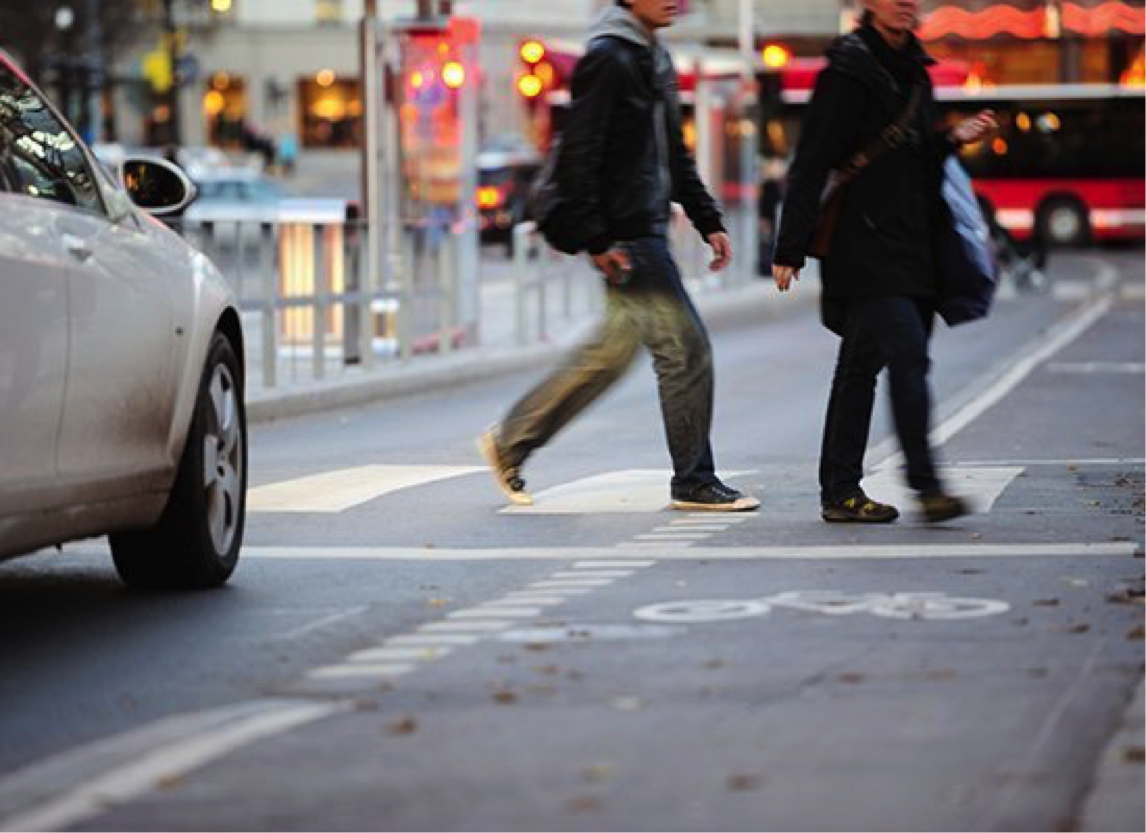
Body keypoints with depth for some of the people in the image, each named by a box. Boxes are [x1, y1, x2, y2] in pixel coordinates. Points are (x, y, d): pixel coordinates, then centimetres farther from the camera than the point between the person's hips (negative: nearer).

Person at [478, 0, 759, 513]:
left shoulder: (656, 61, 16)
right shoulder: (608, 60, -14)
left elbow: (674, 157, 23)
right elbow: (577, 156, -18)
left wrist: (709, 221, 16)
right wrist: (596, 240, -20)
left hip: (646, 231, 10)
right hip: (624, 238, -10)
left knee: (613, 351, 14)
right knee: (685, 347, -6)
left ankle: (510, 442, 22)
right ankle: (694, 482, 3)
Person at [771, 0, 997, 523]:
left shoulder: (912, 71, 16)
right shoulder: (848, 72, -9)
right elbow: (811, 166, -12)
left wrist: (953, 140, 9)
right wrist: (790, 249, -15)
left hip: (906, 249, 8)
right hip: (865, 249, -8)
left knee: (861, 366, 10)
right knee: (908, 353, -17)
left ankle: (839, 491, 14)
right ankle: (925, 484, -18)